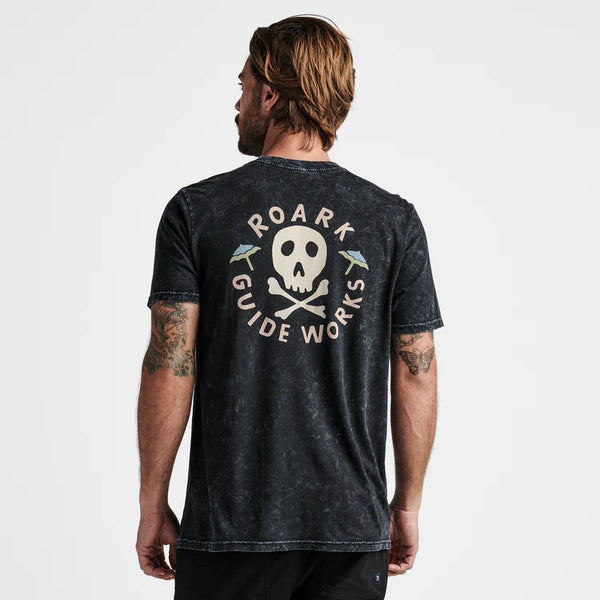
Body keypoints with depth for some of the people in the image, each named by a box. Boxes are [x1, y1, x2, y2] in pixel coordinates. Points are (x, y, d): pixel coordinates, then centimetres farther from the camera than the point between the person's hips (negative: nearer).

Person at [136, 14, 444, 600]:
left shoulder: (196, 210, -4)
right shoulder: (396, 221, 0)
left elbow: (169, 369, -7)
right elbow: (417, 376, 1)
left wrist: (153, 506, 2)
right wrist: (407, 507, 12)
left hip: (230, 526, -1)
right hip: (353, 529, 2)